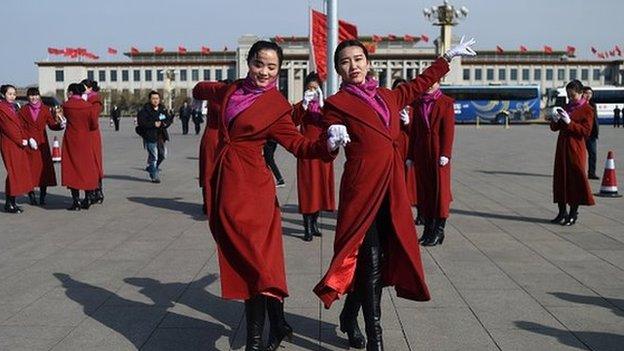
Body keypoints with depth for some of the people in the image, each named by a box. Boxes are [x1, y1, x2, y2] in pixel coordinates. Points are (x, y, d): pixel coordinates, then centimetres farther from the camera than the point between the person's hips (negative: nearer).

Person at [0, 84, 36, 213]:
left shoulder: (12, 107, 18)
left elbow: (20, 126, 17)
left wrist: (28, 138, 4)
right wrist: (21, 141, -12)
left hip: (18, 144, 9)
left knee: (20, 172, 7)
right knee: (13, 172, -8)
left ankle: (12, 202, 12)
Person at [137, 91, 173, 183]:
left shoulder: (163, 109, 10)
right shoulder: (145, 110, -8)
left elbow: (169, 119, 15)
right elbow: (141, 122, -16)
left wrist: (166, 123, -7)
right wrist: (154, 124, -20)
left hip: (161, 136, 6)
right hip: (150, 136, -6)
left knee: (163, 153, 12)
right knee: (153, 156, -5)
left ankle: (151, 168, 35)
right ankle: (154, 176, 5)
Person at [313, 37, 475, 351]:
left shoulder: (388, 97, 16)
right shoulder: (337, 104, 0)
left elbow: (419, 84, 32)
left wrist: (449, 56, 37)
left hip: (392, 185, 6)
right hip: (361, 186, -6)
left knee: (385, 257, 10)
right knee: (371, 260, -8)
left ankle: (350, 317, 29)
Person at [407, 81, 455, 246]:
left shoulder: (446, 102, 1)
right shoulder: (417, 104, 13)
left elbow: (448, 129, -6)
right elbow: (414, 131, 12)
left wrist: (445, 153, -14)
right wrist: (411, 155, 8)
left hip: (438, 151, -4)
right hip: (421, 152, 4)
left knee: (440, 188, -2)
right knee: (424, 189, 6)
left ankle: (439, 231, 2)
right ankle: (428, 228, 14)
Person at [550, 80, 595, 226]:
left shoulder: (587, 110, -4)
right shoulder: (567, 107, 15)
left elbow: (586, 131, -13)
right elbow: (555, 128, 15)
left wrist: (569, 122, -20)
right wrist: (555, 119, -6)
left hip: (575, 149, -7)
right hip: (562, 147, 7)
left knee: (575, 179, -3)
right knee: (560, 178, 8)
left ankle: (573, 214, 6)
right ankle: (562, 212, 17)